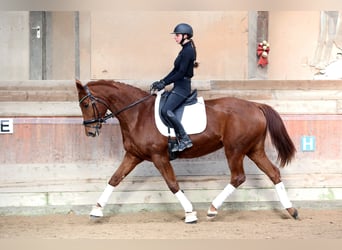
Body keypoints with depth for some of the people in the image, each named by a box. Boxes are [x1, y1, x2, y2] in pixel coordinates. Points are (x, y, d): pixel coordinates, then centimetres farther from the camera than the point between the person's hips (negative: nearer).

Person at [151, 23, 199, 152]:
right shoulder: (185, 50, 17)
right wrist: (161, 82, 11)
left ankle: (184, 139, -21)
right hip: (179, 86, 11)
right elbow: (175, 70, 19)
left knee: (166, 110, -23)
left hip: (182, 87, -11)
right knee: (165, 110, 8)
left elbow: (181, 72, -19)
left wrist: (164, 83, -16)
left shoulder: (188, 51, -14)